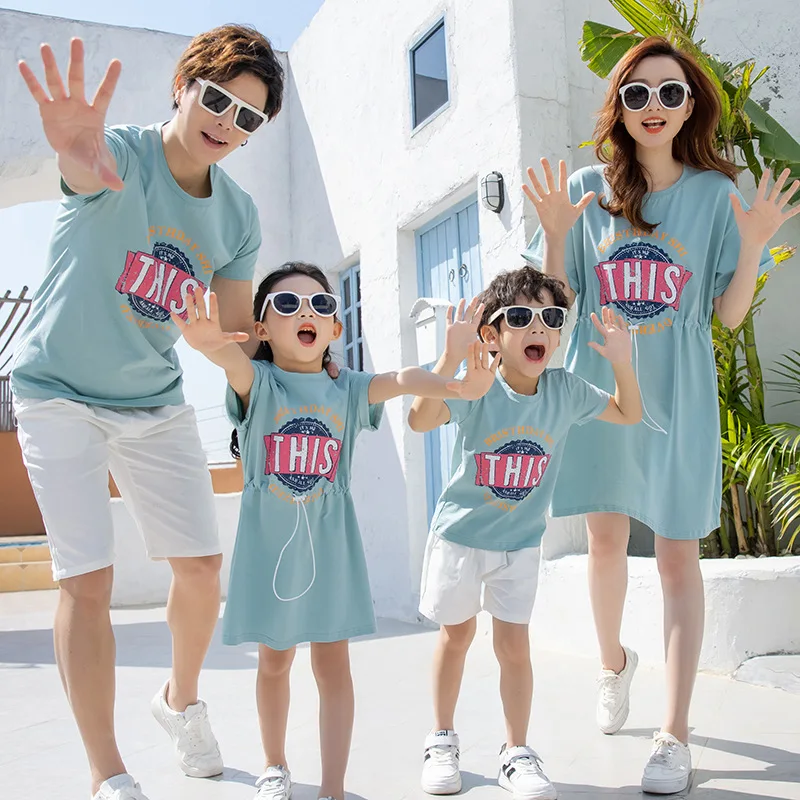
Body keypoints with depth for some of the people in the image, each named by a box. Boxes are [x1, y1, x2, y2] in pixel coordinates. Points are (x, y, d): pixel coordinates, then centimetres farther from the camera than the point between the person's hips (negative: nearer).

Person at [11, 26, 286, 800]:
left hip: (156, 402, 5)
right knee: (87, 581, -8)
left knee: (201, 566, 6)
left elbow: (236, 331, 3)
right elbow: (87, 171, -42)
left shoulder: (239, 216, 0)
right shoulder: (122, 153, -16)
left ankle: (181, 699, 35)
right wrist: (77, 154, -66)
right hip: (60, 395, -5)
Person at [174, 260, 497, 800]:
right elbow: (236, 362, -31)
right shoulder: (257, 383, -6)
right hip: (269, 544, 0)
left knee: (333, 663, 4)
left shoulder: (348, 389, -2)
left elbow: (402, 380, -21)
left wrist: (458, 387, -43)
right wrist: (213, 346, -56)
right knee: (274, 660, 16)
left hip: (329, 543, 1)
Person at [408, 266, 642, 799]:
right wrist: (451, 358, -49)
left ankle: (517, 752, 22)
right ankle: (443, 741, 32)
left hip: (521, 541, 2)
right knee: (457, 635, 13)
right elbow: (420, 420, -37)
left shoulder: (566, 390, -9)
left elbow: (629, 415, 6)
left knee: (514, 644, 3)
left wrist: (622, 362, -11)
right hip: (460, 531, -2)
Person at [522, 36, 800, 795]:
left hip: (678, 396, -1)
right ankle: (614, 661, 40)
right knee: (606, 539, 13)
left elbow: (729, 314, 0)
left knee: (677, 556, -1)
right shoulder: (589, 189, 2)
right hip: (599, 389, 2)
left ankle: (674, 735, 7)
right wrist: (556, 234, -12)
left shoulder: (717, 193, 2)